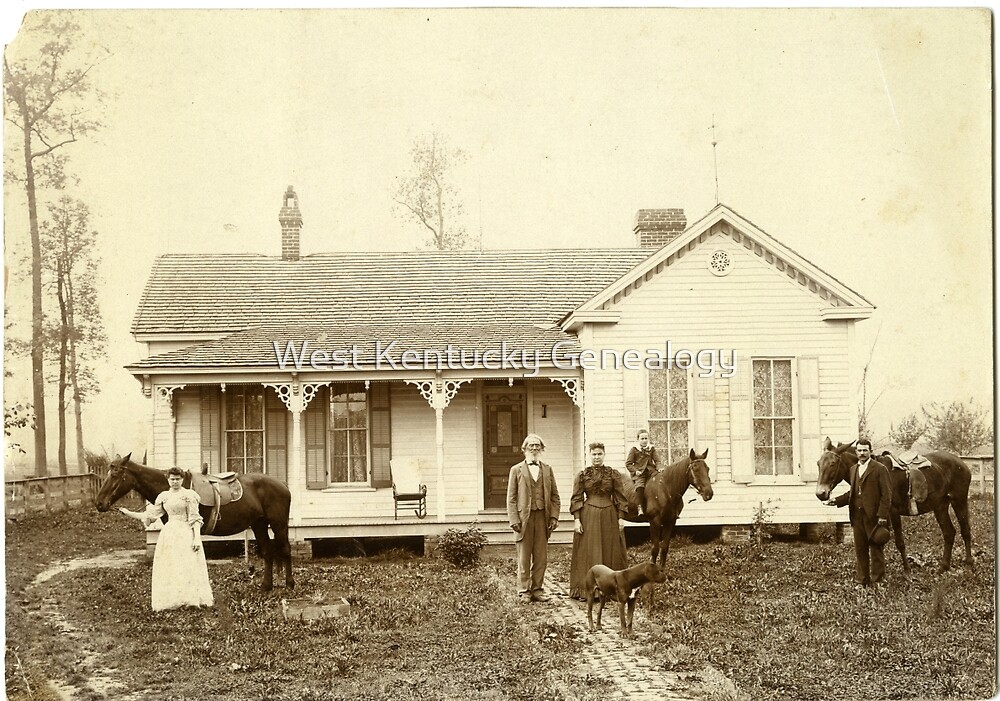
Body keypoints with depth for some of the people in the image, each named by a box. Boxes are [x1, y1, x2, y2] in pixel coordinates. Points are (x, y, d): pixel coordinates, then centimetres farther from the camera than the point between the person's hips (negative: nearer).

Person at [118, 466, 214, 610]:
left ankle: (191, 598, -1)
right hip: (169, 533, 5)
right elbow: (150, 515, 13)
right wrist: (129, 513, 10)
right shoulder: (164, 497, 10)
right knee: (168, 567, 3)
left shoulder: (189, 495, -4)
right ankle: (169, 600, 7)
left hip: (186, 534, -5)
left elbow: (195, 518, -6)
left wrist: (197, 538, -15)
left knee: (187, 566, -6)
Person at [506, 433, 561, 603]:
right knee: (524, 557, 1)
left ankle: (537, 589, 12)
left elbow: (555, 496, 12)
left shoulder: (547, 469, 13)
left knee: (541, 557, 3)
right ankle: (524, 591, 8)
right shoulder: (516, 470, 5)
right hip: (524, 517, -2)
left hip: (542, 517, 3)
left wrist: (554, 516, 1)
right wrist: (514, 520, -7)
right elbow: (511, 498, 2)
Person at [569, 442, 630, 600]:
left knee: (610, 552, 4)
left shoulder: (614, 474, 3)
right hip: (588, 517, -1)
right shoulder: (581, 475, 2)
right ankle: (585, 589, 6)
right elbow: (576, 499, 1)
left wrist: (621, 518, -2)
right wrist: (576, 519, -7)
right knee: (587, 553, 1)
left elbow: (620, 498, 4)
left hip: (609, 517, 1)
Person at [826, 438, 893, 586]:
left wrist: (882, 515, -16)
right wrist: (837, 501, 5)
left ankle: (877, 581, 10)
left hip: (873, 516, -6)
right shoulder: (853, 469, 15)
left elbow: (886, 494, -9)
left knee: (876, 549, 2)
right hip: (857, 515, 6)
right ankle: (862, 581, 20)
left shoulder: (879, 469, -6)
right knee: (860, 550, 11)